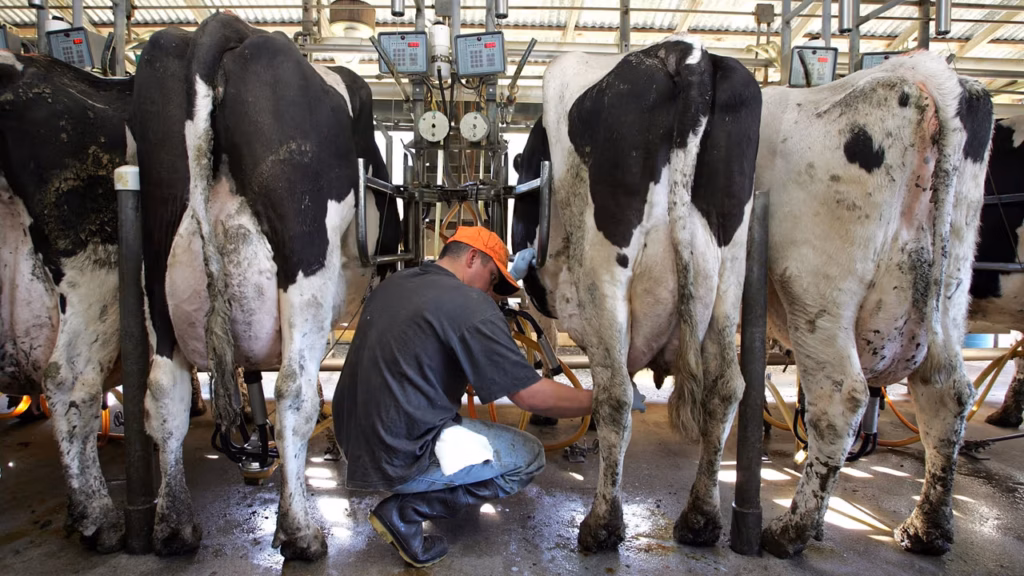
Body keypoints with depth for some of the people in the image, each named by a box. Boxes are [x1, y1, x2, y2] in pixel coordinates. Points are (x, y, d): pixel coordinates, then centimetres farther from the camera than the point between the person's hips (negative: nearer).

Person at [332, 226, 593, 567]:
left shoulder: (392, 284, 9)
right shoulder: (471, 306, -14)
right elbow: (531, 396, -14)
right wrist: (601, 401, 0)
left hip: (353, 438, 9)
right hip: (399, 458, -8)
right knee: (528, 457, 6)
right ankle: (404, 512, -1)